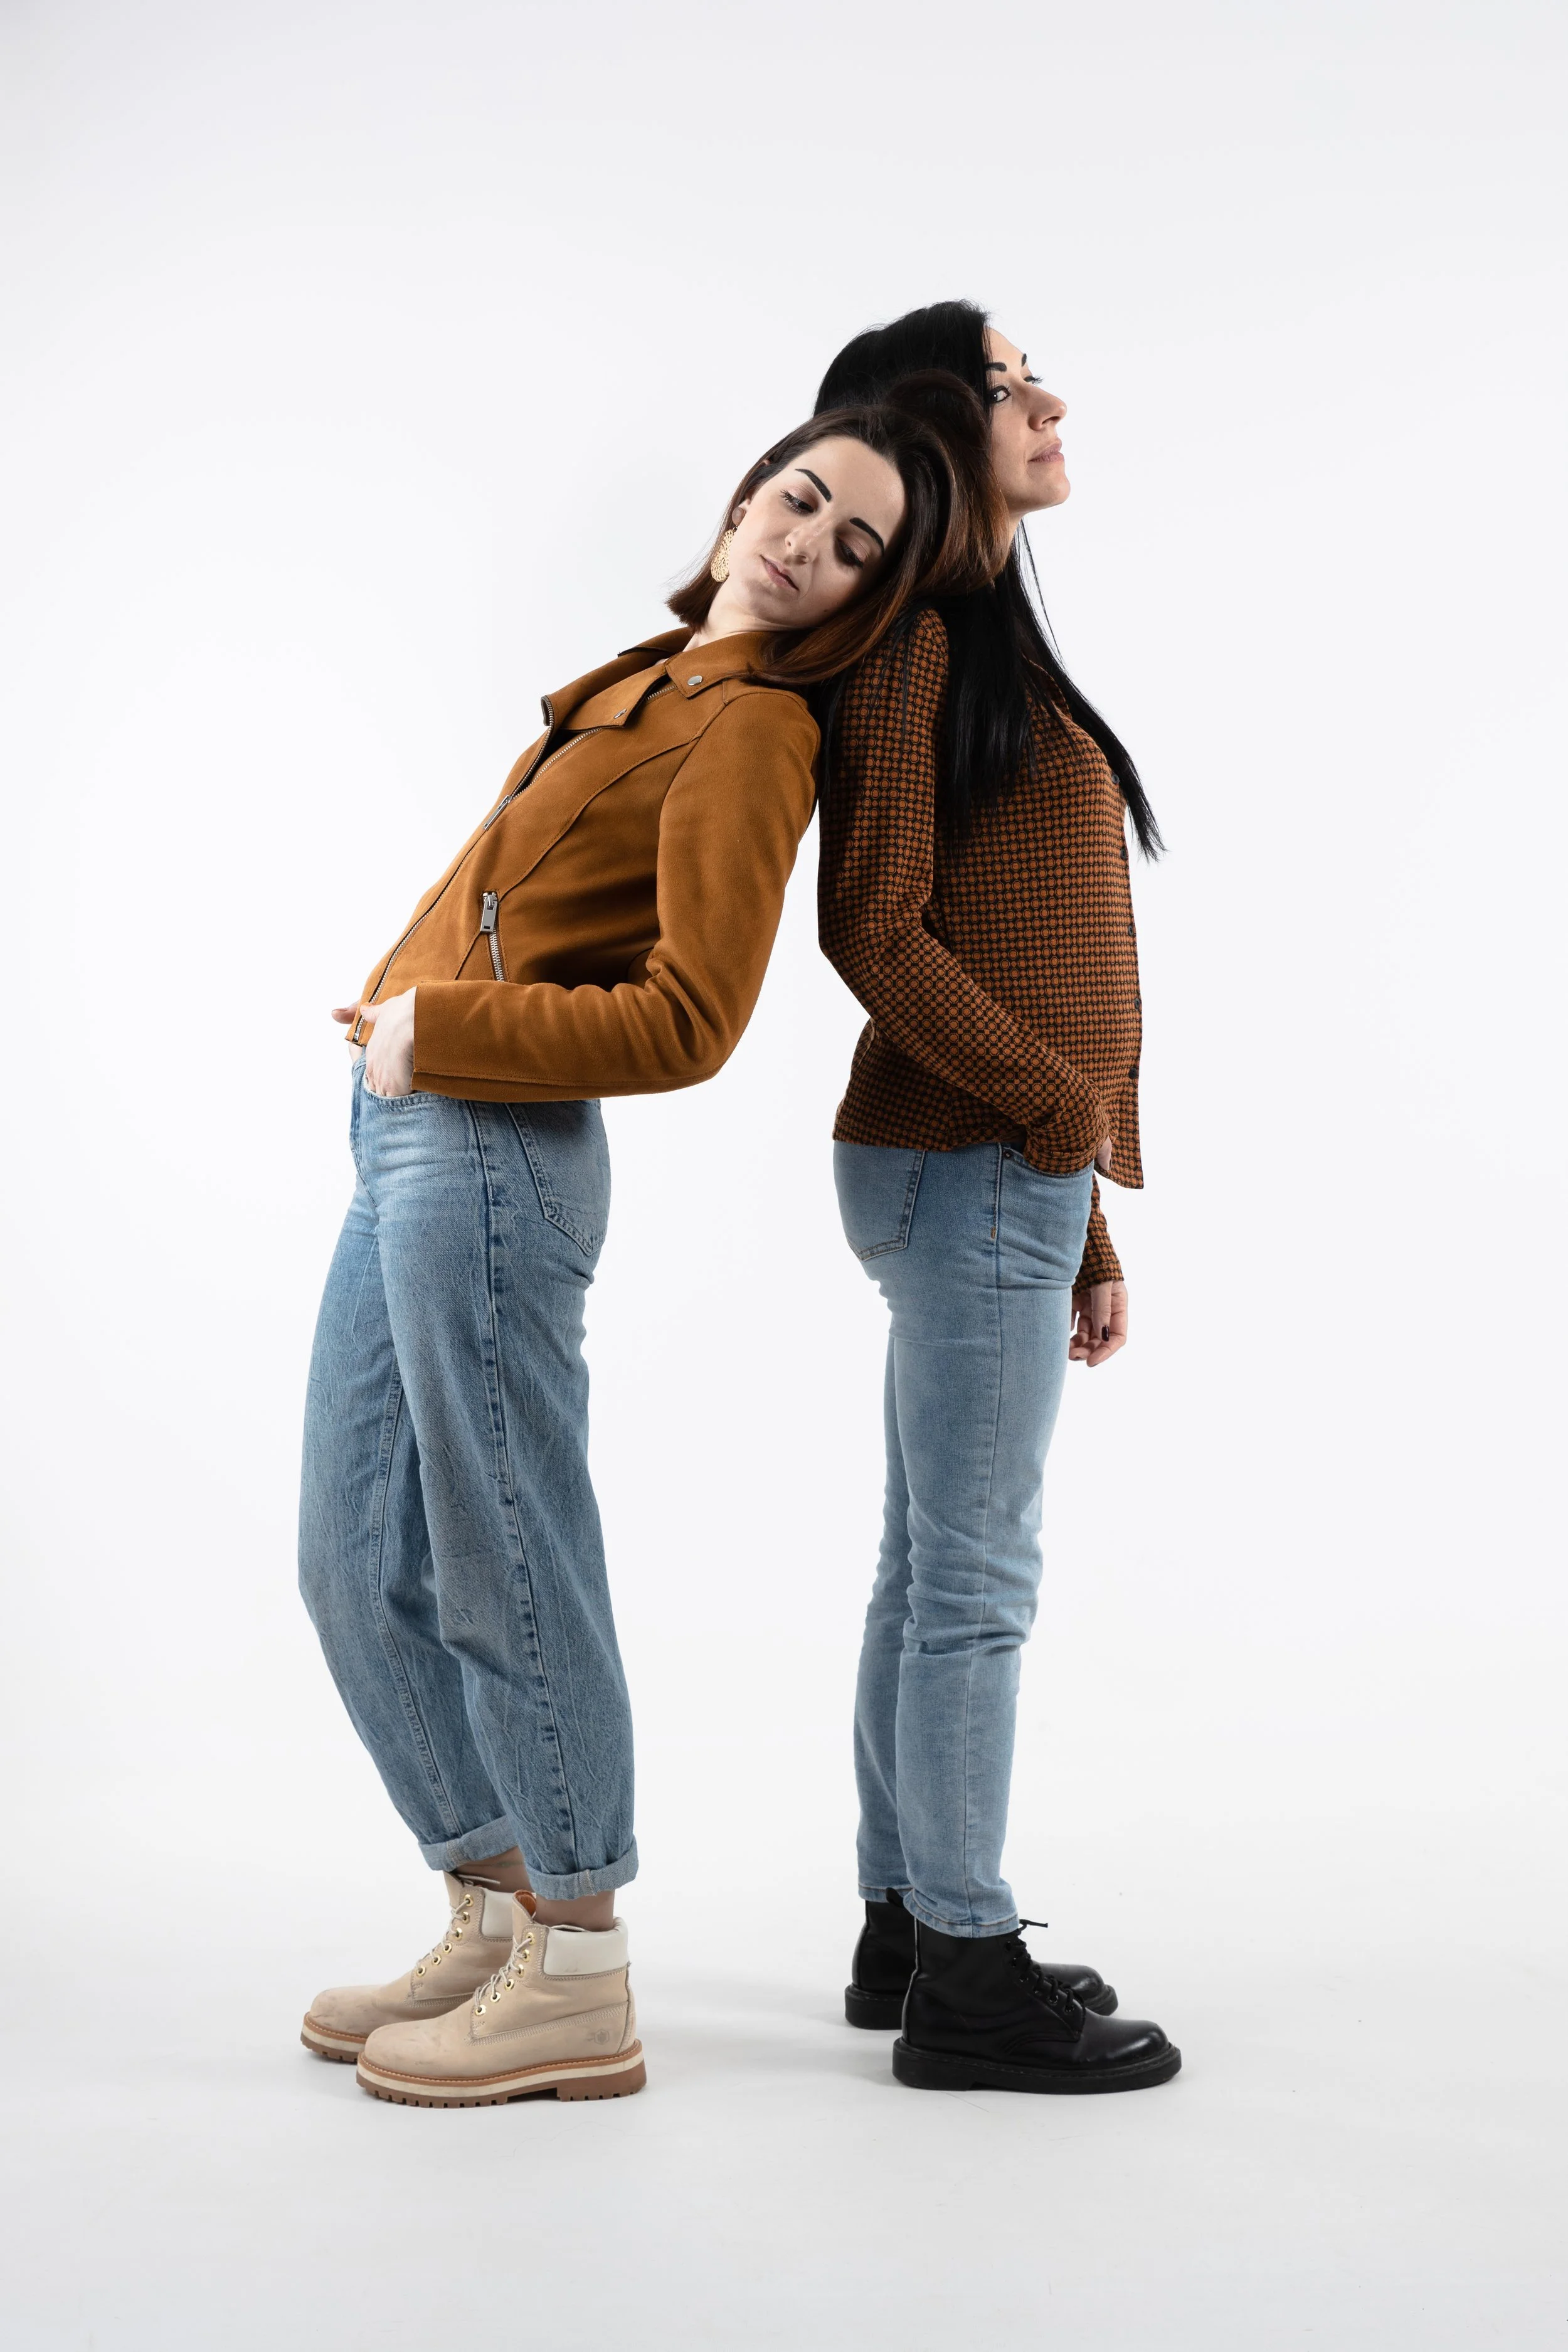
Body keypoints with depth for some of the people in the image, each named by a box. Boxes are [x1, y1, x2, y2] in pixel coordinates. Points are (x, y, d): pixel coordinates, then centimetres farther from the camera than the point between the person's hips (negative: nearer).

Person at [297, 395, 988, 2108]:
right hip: (416, 1137, 10)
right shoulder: (659, 673, 14)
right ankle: (496, 1921, 25)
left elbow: (688, 1021, -19)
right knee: (360, 1566, 14)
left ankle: (576, 1987, 10)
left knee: (502, 1565, -3)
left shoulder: (752, 730, -11)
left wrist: (439, 1032, -13)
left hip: (492, 1152, -10)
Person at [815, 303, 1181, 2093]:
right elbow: (875, 930, -16)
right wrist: (1061, 1112, -14)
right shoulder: (915, 641, -8)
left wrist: (1084, 1230, 16)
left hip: (1000, 1171, 9)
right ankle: (964, 1979, 5)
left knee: (933, 1565, 13)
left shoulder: (990, 654, 20)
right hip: (974, 1164, -9)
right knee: (975, 1572, -4)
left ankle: (906, 1928, 22)